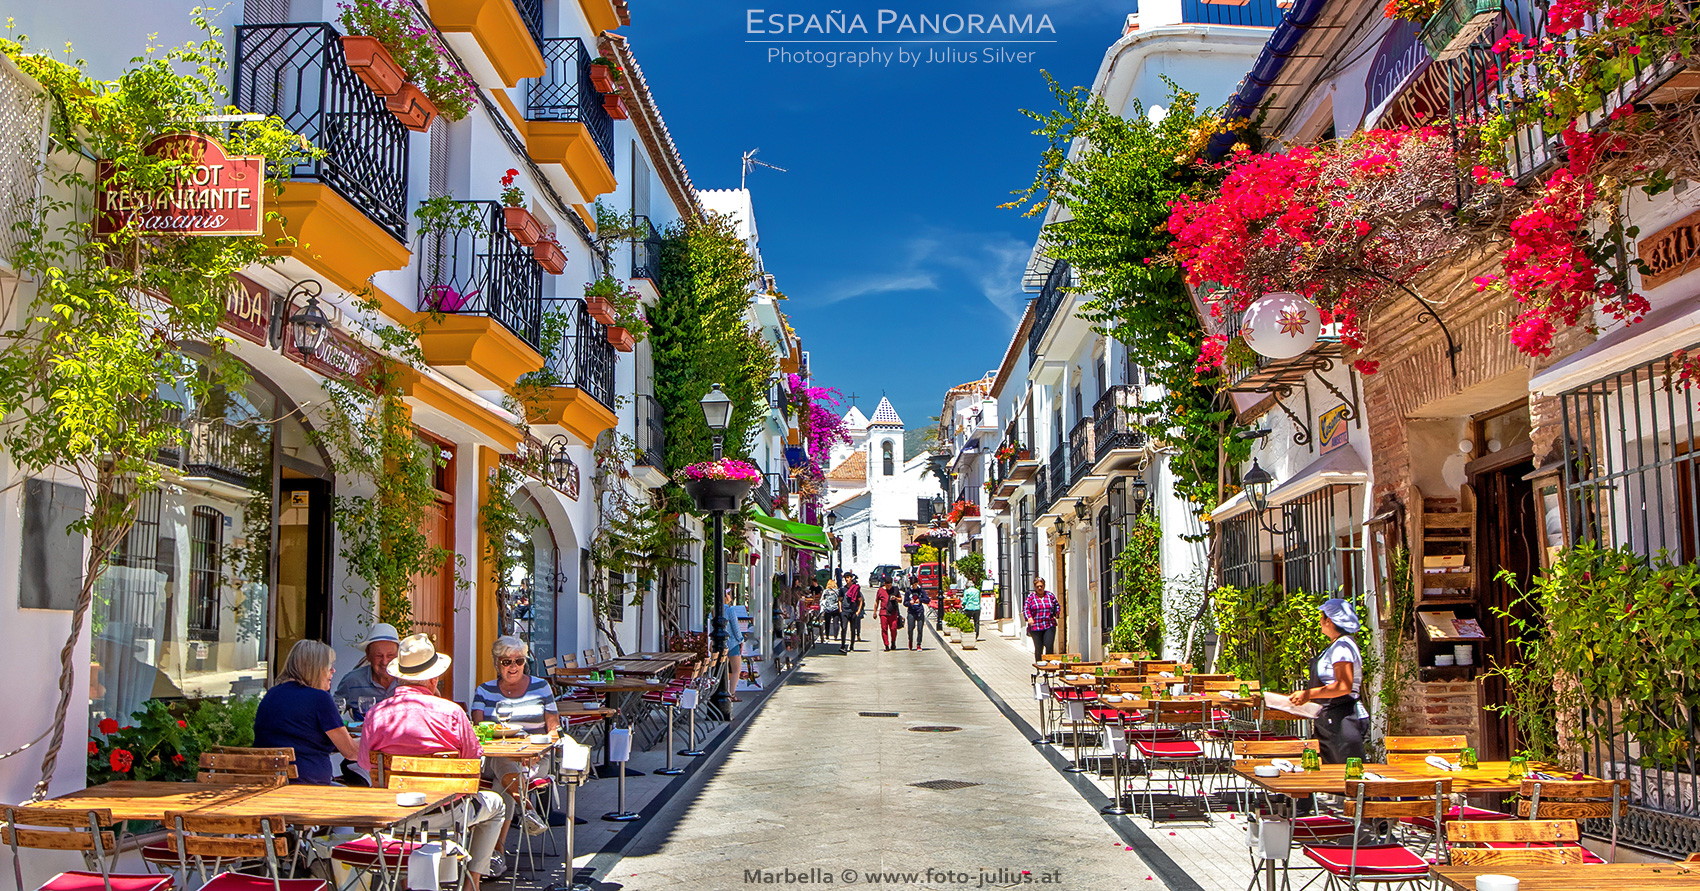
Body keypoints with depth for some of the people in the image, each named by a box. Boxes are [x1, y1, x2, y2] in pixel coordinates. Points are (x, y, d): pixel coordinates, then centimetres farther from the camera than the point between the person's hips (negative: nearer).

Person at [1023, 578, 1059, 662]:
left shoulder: (1050, 595, 10)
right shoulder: (1030, 597, 4)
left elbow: (1057, 606, 23)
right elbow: (1026, 609, -5)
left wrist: (1056, 613, 3)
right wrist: (1029, 618, -24)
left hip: (1049, 626, 1)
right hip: (1035, 626, -1)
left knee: (1049, 646, -12)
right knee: (1038, 648, 3)